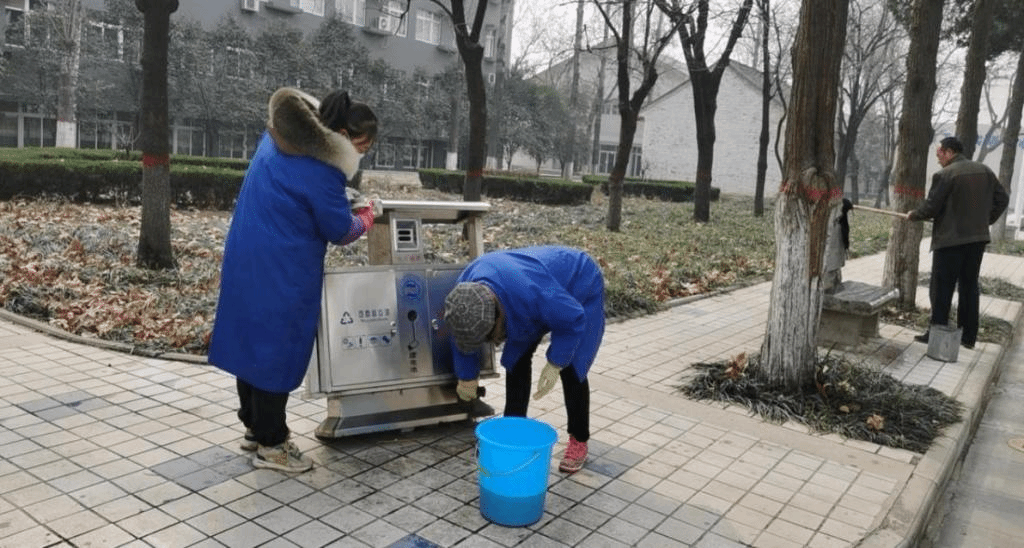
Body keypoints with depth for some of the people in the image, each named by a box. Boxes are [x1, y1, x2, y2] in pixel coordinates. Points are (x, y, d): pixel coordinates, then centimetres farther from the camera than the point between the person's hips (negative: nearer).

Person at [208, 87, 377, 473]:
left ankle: (255, 426, 32)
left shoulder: (283, 134, 7)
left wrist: (342, 203, 11)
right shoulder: (320, 168, -21)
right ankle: (270, 444, 14)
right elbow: (340, 230, -12)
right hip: (279, 272, -10)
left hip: (248, 260, 10)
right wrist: (366, 218, 8)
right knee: (278, 348, 2)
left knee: (255, 340, 17)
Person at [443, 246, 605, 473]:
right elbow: (462, 334, -6)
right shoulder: (464, 290, -26)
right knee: (517, 359, 1)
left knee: (571, 368, -10)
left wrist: (555, 364, -28)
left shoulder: (531, 292, -47)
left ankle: (579, 442, 8)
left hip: (580, 289, -6)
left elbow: (573, 320, -30)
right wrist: (467, 376, 3)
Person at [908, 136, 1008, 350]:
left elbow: (930, 208, -13)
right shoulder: (984, 171, 8)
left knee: (941, 290, 2)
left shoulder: (945, 174, -13)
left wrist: (913, 215, 5)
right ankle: (968, 336, 19)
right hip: (978, 238, 7)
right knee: (969, 287, 14)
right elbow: (1002, 199, 11)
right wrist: (986, 220, 20)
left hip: (950, 240, -7)